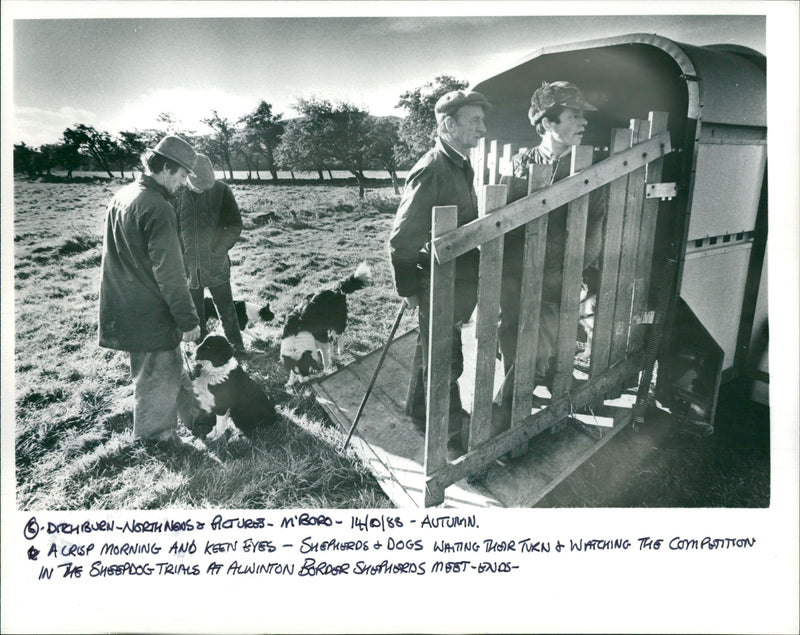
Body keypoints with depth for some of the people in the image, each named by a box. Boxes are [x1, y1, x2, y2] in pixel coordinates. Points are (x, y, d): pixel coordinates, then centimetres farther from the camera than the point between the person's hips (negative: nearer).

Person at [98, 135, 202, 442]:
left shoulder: (121, 196, 7)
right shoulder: (158, 209, -22)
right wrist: (189, 320, -14)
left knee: (172, 367, 22)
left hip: (125, 309, 9)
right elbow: (169, 274, -22)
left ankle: (196, 417, 38)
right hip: (151, 315, -9)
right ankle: (156, 438, 27)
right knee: (157, 380, 9)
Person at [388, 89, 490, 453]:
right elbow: (402, 237, -19)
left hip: (460, 283, 9)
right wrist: (408, 289, -13)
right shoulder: (431, 171, -20)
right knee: (444, 362, 5)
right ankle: (452, 429, 22)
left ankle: (420, 413, 40)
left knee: (432, 351, 22)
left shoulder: (462, 167, 10)